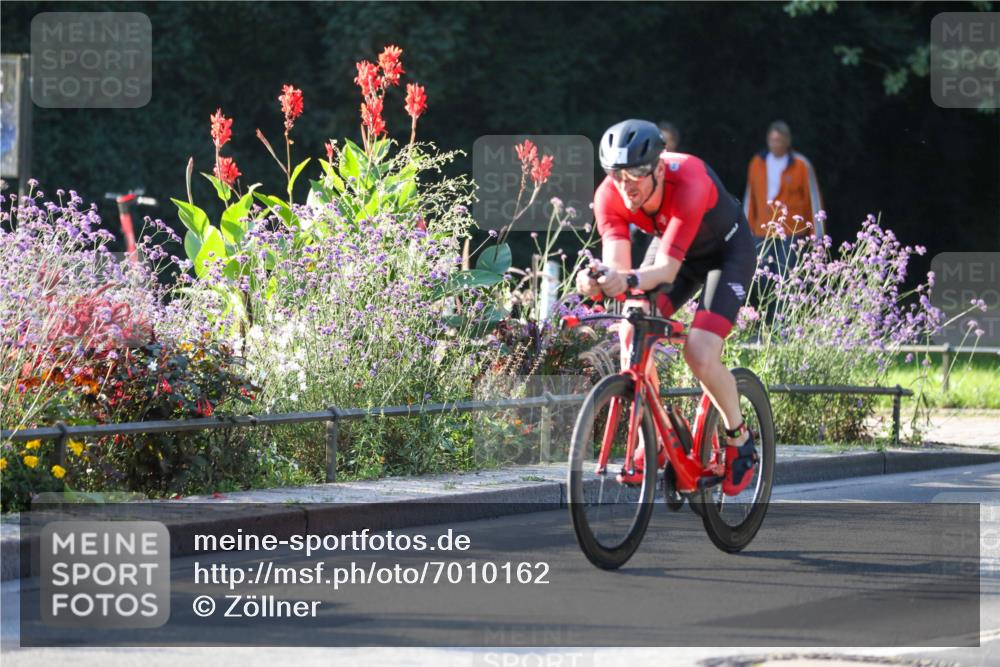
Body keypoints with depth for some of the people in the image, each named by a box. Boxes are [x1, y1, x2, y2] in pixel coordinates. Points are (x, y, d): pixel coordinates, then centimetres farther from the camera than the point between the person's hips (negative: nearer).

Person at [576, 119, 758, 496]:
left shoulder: (689, 183, -40)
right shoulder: (609, 196, -26)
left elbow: (666, 268, -45)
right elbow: (617, 266, -33)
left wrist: (630, 280, -65)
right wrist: (599, 281, -57)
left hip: (727, 251, -5)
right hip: (671, 247, 5)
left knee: (700, 354, -22)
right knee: (632, 336, -18)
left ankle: (739, 440, 4)